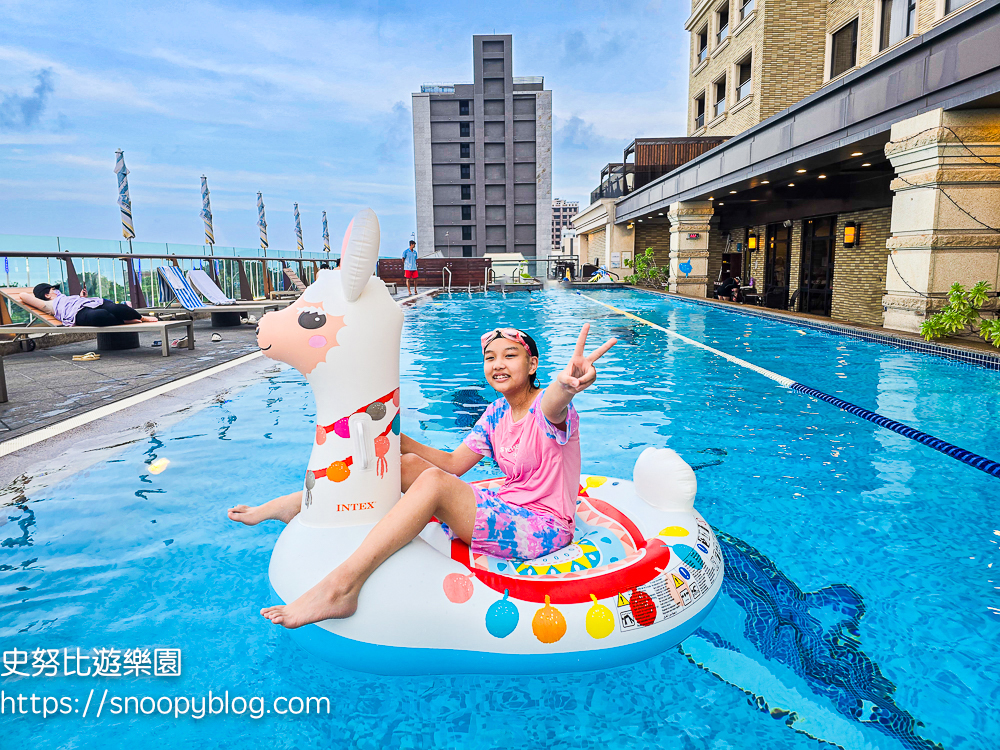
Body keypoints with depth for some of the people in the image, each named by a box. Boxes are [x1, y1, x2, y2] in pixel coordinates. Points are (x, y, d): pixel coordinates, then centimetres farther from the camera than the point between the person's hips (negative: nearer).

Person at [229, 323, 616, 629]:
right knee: (409, 464, 0)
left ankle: (340, 586, -36)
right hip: (507, 510, 8)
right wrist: (396, 438, -5)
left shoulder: (545, 406, -15)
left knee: (433, 481, -29)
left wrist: (566, 383, -67)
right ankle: (301, 501, 8)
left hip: (544, 527, -8)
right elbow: (453, 463, 6)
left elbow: (552, 406, -42)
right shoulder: (496, 414, 7)